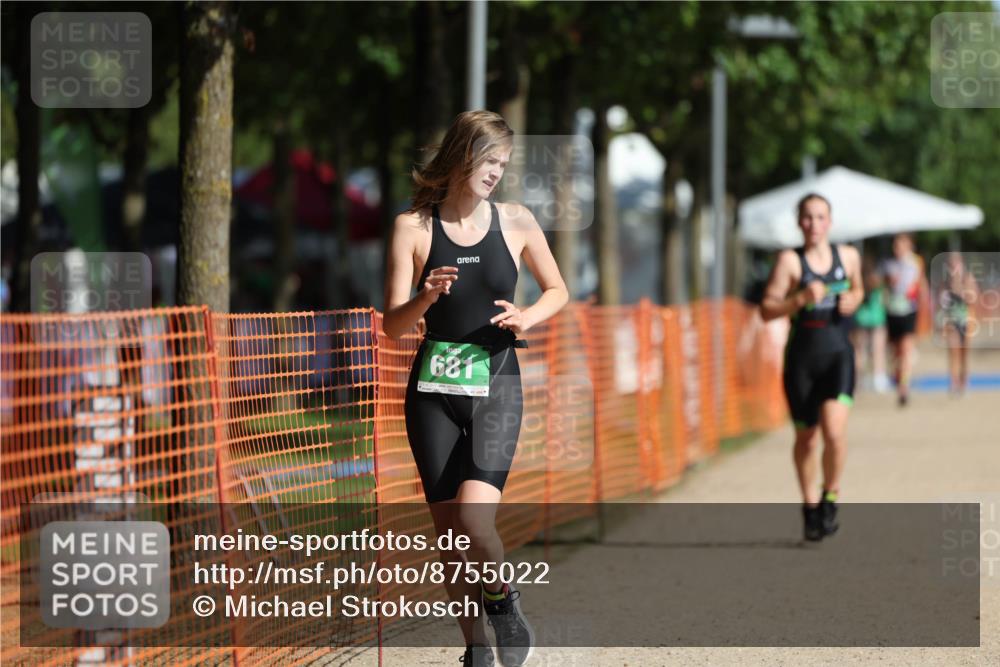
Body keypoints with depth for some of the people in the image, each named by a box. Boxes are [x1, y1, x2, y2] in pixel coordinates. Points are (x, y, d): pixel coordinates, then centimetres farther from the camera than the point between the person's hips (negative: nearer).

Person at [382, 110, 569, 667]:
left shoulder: (516, 223, 2)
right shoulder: (414, 227, -1)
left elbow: (558, 291, 17)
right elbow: (393, 325, -2)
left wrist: (527, 319, -4)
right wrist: (426, 297, -23)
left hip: (496, 386, -1)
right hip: (434, 388, 1)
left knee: (474, 517, -21)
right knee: (450, 533, 3)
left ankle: (503, 598, 7)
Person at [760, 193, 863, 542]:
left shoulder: (848, 256, 6)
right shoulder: (790, 260, -5)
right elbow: (767, 309, -9)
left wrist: (853, 300, 3)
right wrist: (801, 299, -23)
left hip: (838, 354, 1)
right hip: (802, 357, -1)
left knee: (834, 430, -19)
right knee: (806, 437, 10)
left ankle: (830, 497, 5)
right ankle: (810, 507, 30)